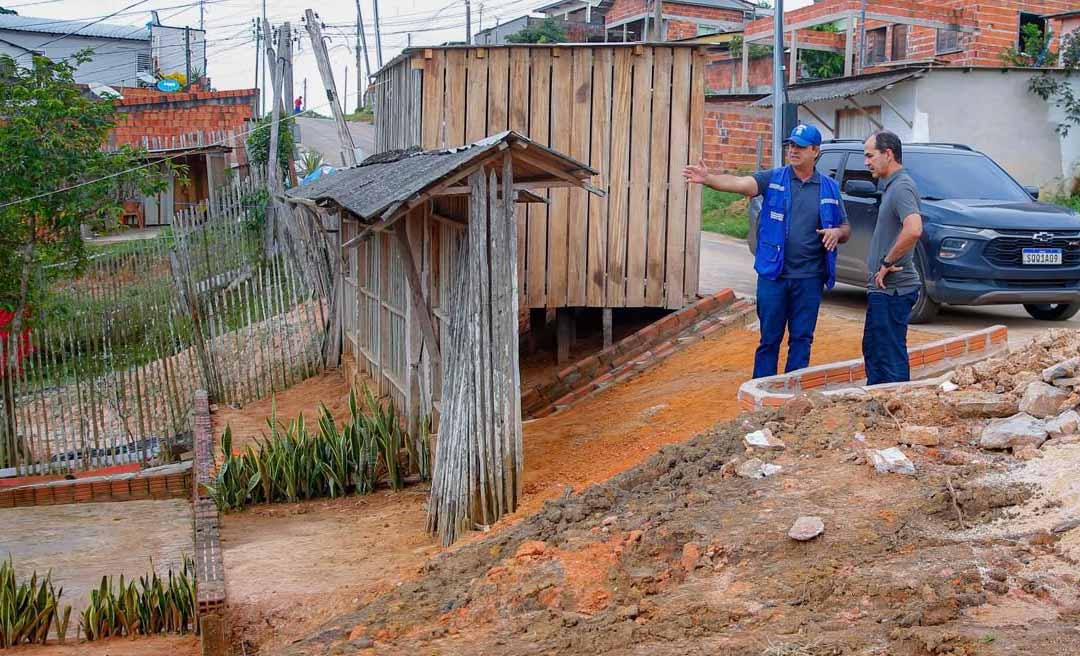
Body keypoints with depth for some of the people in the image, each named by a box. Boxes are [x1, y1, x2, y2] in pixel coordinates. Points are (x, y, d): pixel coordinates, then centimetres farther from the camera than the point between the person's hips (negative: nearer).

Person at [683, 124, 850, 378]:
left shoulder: (829, 188, 7)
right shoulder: (773, 179, 0)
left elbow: (846, 230, 15)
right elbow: (740, 183, -17)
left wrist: (837, 233, -10)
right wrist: (708, 179, -35)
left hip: (809, 278, 2)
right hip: (773, 274, -1)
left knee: (801, 338, 7)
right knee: (769, 338, 5)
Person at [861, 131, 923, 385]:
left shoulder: (901, 187, -16)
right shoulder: (891, 186, 16)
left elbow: (913, 230, -33)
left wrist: (887, 263, -22)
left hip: (892, 289, -11)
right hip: (883, 289, 11)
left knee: (891, 357, -6)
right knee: (872, 350, 19)